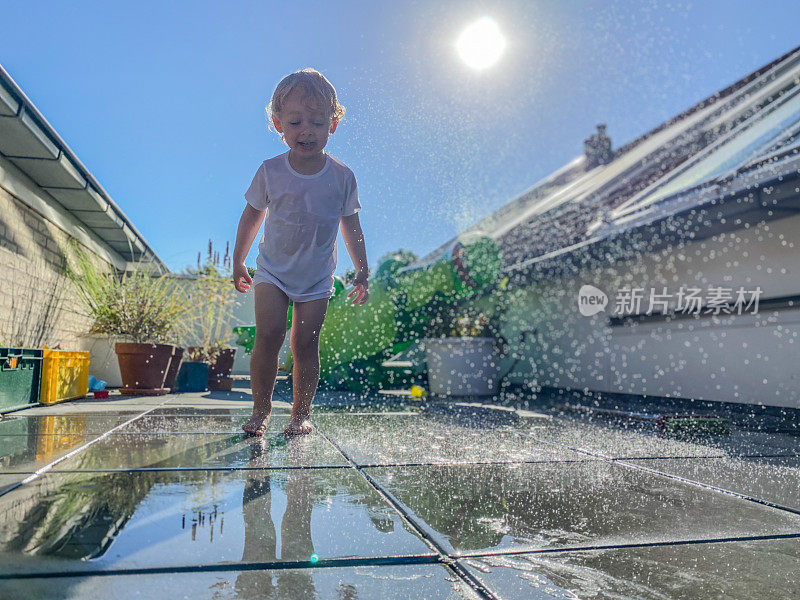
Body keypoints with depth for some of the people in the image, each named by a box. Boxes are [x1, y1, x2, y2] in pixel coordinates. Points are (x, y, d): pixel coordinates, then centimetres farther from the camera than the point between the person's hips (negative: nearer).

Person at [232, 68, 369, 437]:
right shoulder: (271, 171, -8)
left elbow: (351, 226, 4)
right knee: (268, 335, -13)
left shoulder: (342, 177, -8)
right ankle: (261, 409, 4)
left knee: (305, 344, -2)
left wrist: (362, 272, 4)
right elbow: (251, 217, 6)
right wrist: (238, 264, 11)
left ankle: (301, 413, 12)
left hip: (317, 277, 0)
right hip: (272, 271, 0)